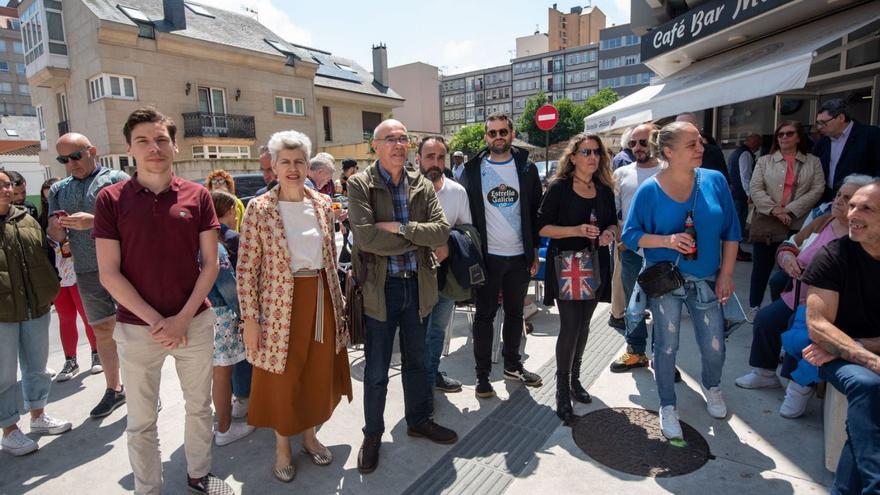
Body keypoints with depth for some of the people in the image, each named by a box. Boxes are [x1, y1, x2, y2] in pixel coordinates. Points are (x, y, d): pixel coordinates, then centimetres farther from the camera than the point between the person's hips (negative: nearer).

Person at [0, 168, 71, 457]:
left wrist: (48, 292, 8)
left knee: (37, 368, 17)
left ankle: (38, 416, 34)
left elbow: (44, 256, 16)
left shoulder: (28, 221, 8)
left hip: (36, 308, 5)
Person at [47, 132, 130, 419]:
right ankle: (114, 389, 29)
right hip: (87, 272, 5)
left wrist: (94, 221, -23)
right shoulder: (58, 190, 15)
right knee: (102, 331, 14)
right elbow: (56, 236, 12)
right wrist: (57, 227, -10)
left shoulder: (116, 179, -3)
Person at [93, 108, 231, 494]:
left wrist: (183, 318, -10)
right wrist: (156, 321, -12)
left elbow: (210, 264, -2)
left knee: (199, 405, 17)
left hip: (194, 322, 2)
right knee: (142, 421, 13)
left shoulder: (197, 196, -1)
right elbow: (109, 273, -6)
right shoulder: (111, 199, -4)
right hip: (137, 328, -1)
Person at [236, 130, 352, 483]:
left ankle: (309, 435, 37)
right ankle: (282, 446, 32)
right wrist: (250, 318, -10)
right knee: (282, 378, 10)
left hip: (320, 301, 4)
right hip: (280, 304, -3)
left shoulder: (323, 204, 4)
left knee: (318, 372, 14)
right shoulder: (259, 208, -8)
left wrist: (336, 301, 11)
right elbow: (246, 268, -8)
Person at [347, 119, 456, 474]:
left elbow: (441, 231, -7)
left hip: (417, 285, 4)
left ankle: (419, 420, 41)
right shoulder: (359, 185, -8)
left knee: (416, 360, 20)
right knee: (376, 371, 9)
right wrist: (417, 239, -13)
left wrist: (401, 227, -19)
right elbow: (365, 237, -21)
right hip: (380, 288, -4)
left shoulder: (422, 185, 4)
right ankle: (373, 434, 30)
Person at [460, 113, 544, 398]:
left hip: (519, 256, 2)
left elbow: (536, 211, 7)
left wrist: (534, 251, 2)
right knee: (485, 315, 5)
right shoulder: (473, 170, -1)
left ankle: (512, 365, 31)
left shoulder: (526, 169, 4)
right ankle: (482, 374, 16)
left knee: (515, 313, 15)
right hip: (487, 256, -2)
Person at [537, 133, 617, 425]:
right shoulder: (559, 188, -7)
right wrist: (577, 230, -21)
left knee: (583, 325, 15)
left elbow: (613, 223, 19)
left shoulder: (605, 190, 8)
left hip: (595, 265, 6)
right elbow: (542, 227, -10)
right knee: (570, 326, -8)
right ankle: (562, 391, 7)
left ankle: (574, 379, 32)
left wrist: (609, 232, -5)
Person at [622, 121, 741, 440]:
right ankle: (667, 407, 27)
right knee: (667, 346, 6)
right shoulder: (649, 190, -9)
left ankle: (711, 386, 43)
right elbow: (630, 235, -6)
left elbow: (730, 232, 3)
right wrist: (667, 240, -22)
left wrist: (726, 273, -1)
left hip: (705, 280, 3)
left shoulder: (715, 181, -3)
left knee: (714, 347, 8)